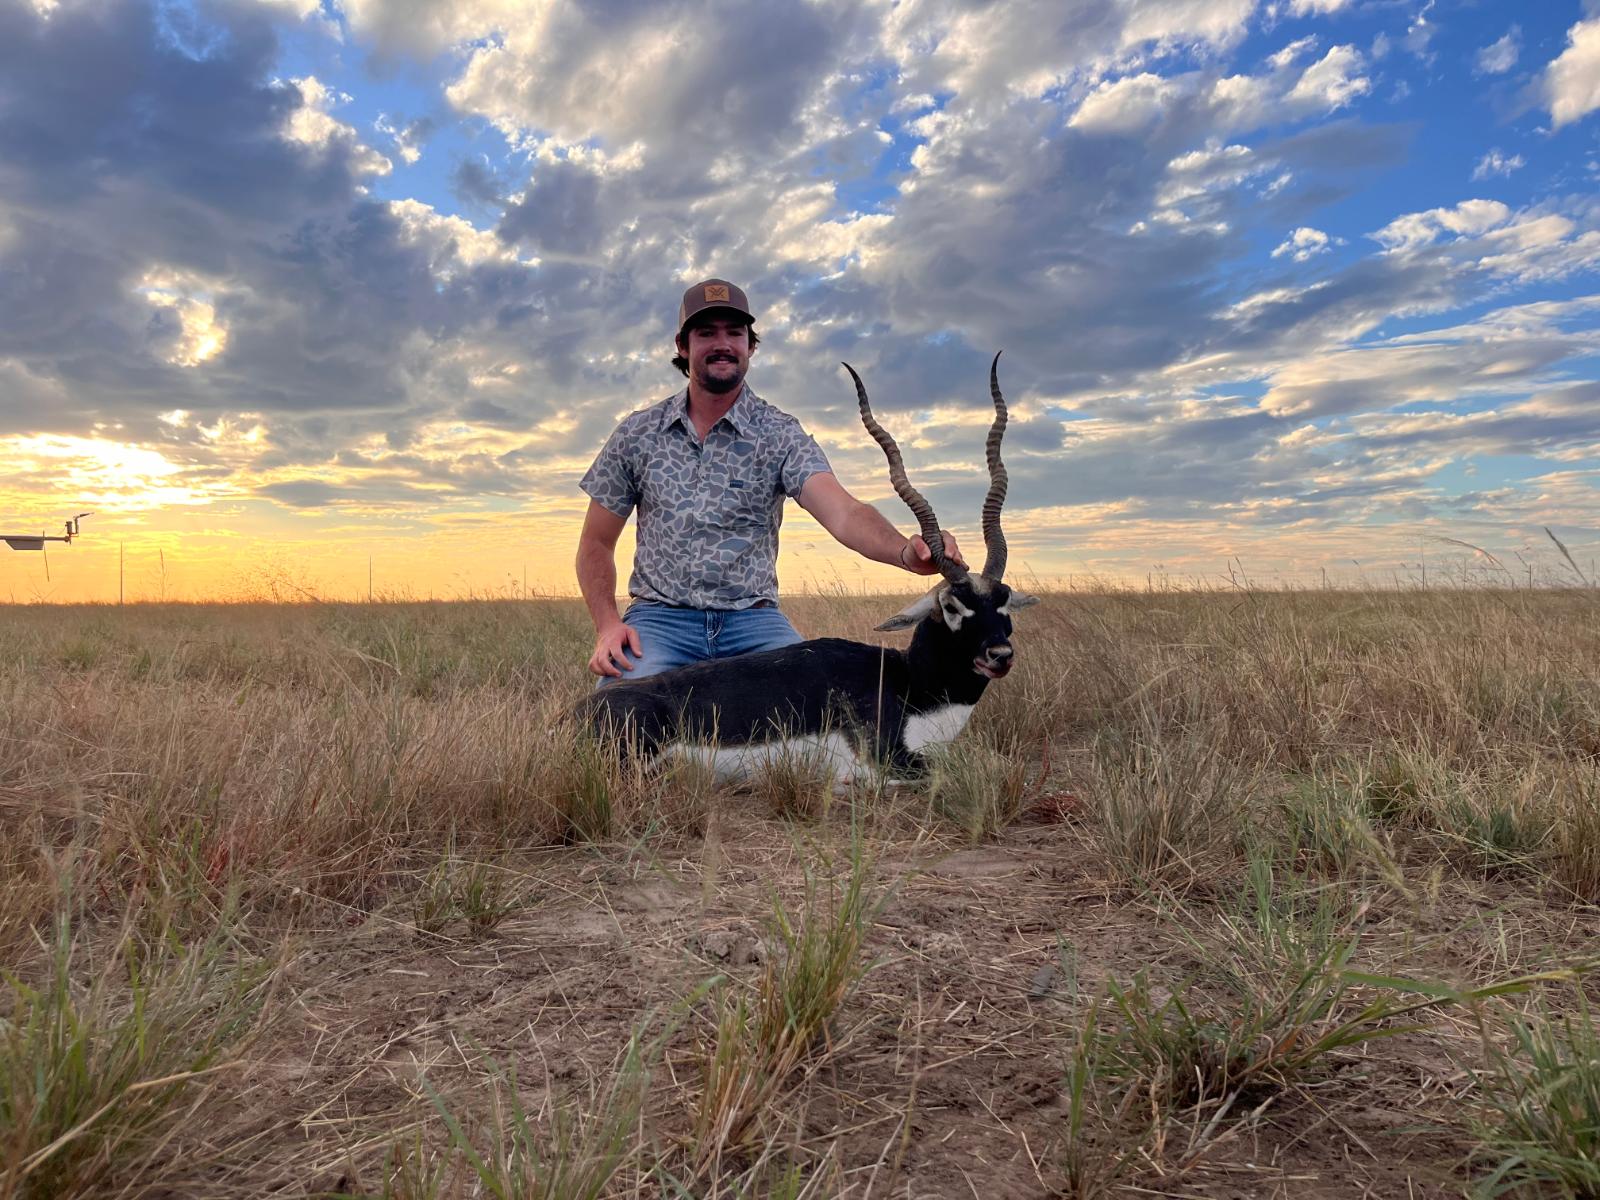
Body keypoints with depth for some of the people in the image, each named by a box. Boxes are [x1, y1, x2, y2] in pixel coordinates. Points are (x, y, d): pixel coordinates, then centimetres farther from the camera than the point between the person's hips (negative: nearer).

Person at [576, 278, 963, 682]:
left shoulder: (780, 435, -1)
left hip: (753, 620, 0)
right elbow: (596, 543, 10)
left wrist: (907, 551, -40)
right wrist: (607, 625, -8)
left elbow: (842, 512, -18)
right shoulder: (636, 435, 5)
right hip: (660, 618, 1)